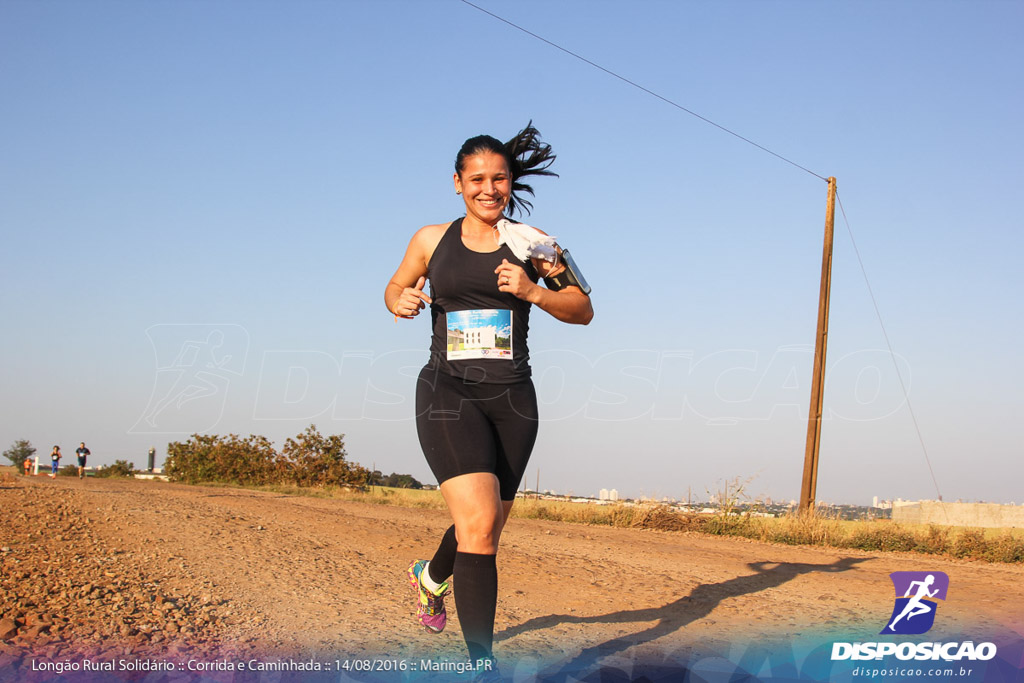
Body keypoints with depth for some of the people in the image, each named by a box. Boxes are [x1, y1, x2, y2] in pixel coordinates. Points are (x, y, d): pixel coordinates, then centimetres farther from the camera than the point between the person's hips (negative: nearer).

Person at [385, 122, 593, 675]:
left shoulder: (528, 242, 6)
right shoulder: (431, 240, 7)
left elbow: (583, 310, 7)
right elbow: (396, 288, 24)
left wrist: (532, 291, -11)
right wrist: (401, 302, 0)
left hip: (512, 397, 2)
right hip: (448, 393, -2)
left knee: (487, 527, 15)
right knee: (479, 523, -21)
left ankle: (431, 577, 51)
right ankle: (481, 663, -15)